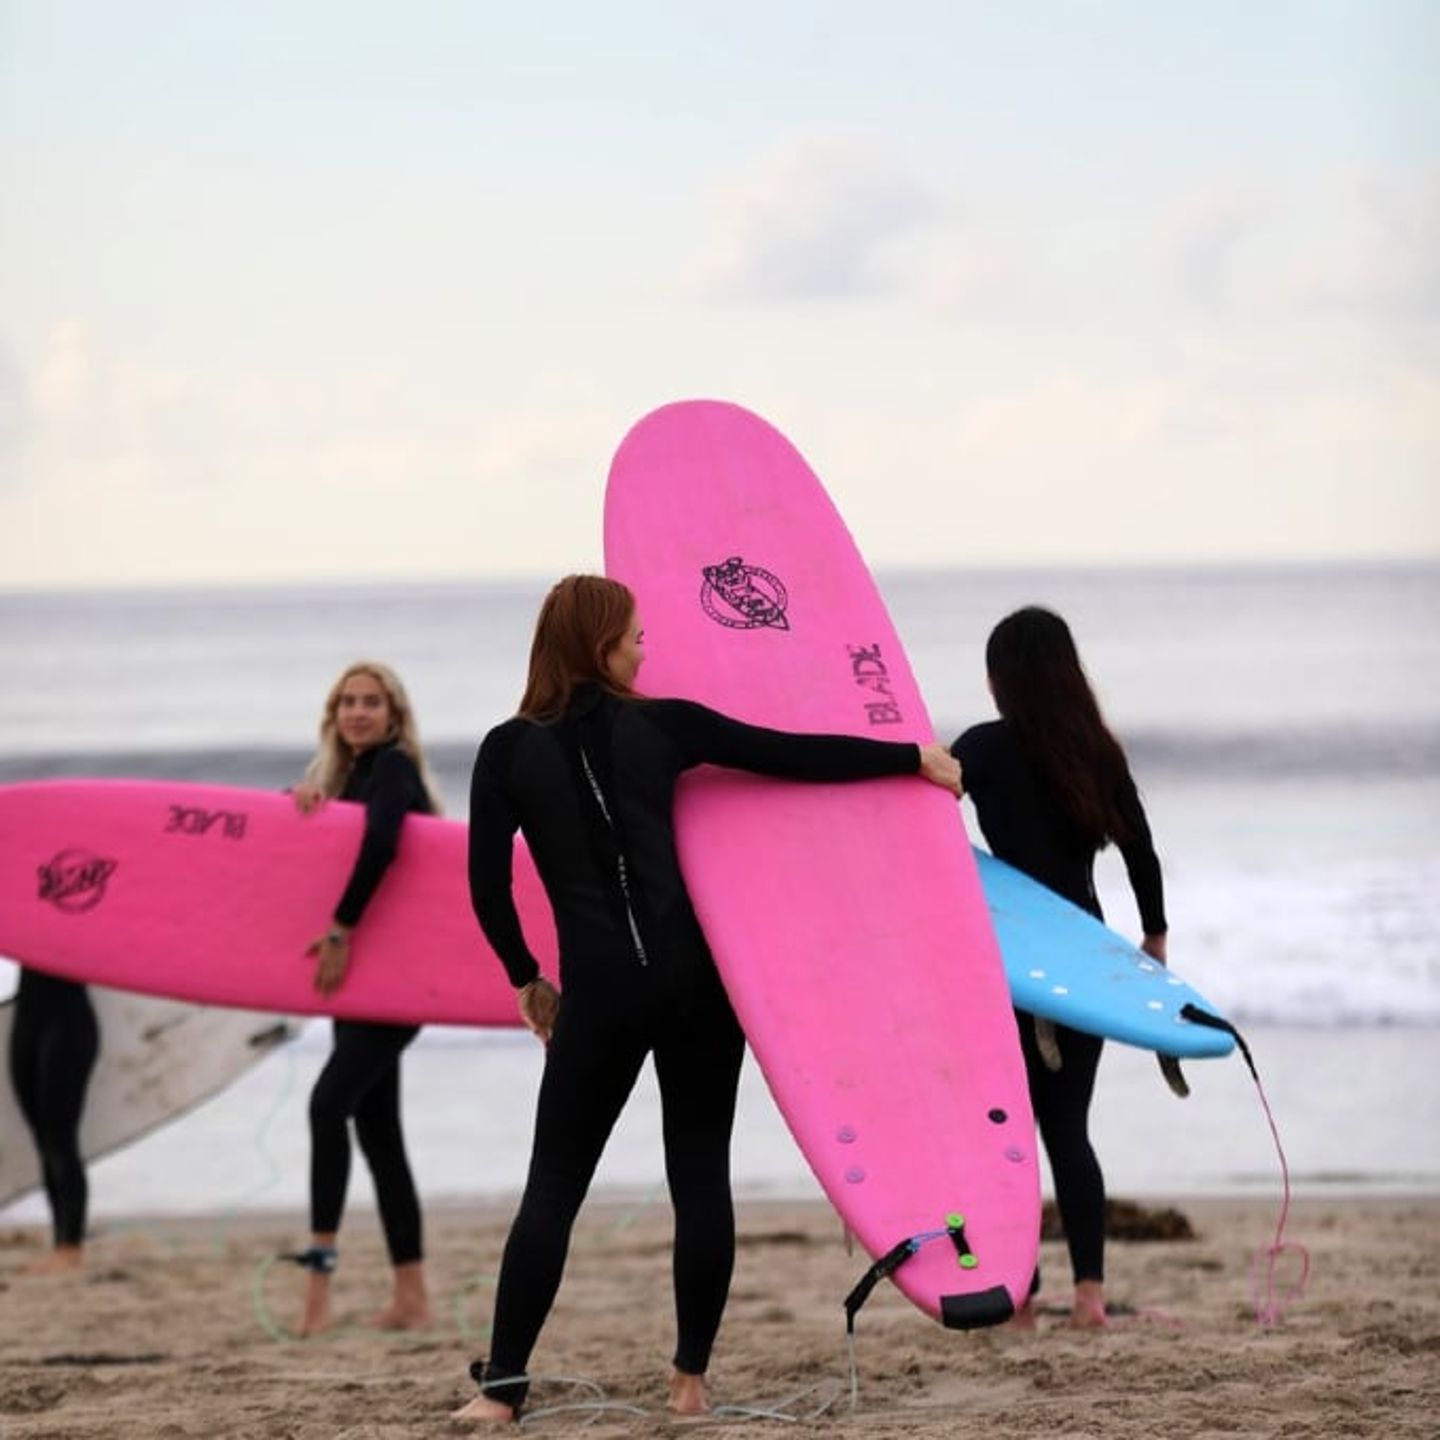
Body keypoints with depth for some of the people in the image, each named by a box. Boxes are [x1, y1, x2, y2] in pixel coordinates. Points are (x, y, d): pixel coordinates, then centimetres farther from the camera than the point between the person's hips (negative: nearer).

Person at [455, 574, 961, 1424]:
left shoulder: (510, 753, 1)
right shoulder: (662, 727, 0)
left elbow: (487, 885, -1)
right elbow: (794, 756, 2)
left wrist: (526, 978, 15)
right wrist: (916, 759, 10)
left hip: (601, 989, 0)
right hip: (695, 976, 0)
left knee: (554, 1184, 4)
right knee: (702, 1176, 8)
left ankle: (503, 1387, -2)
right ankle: (691, 1379, 8)